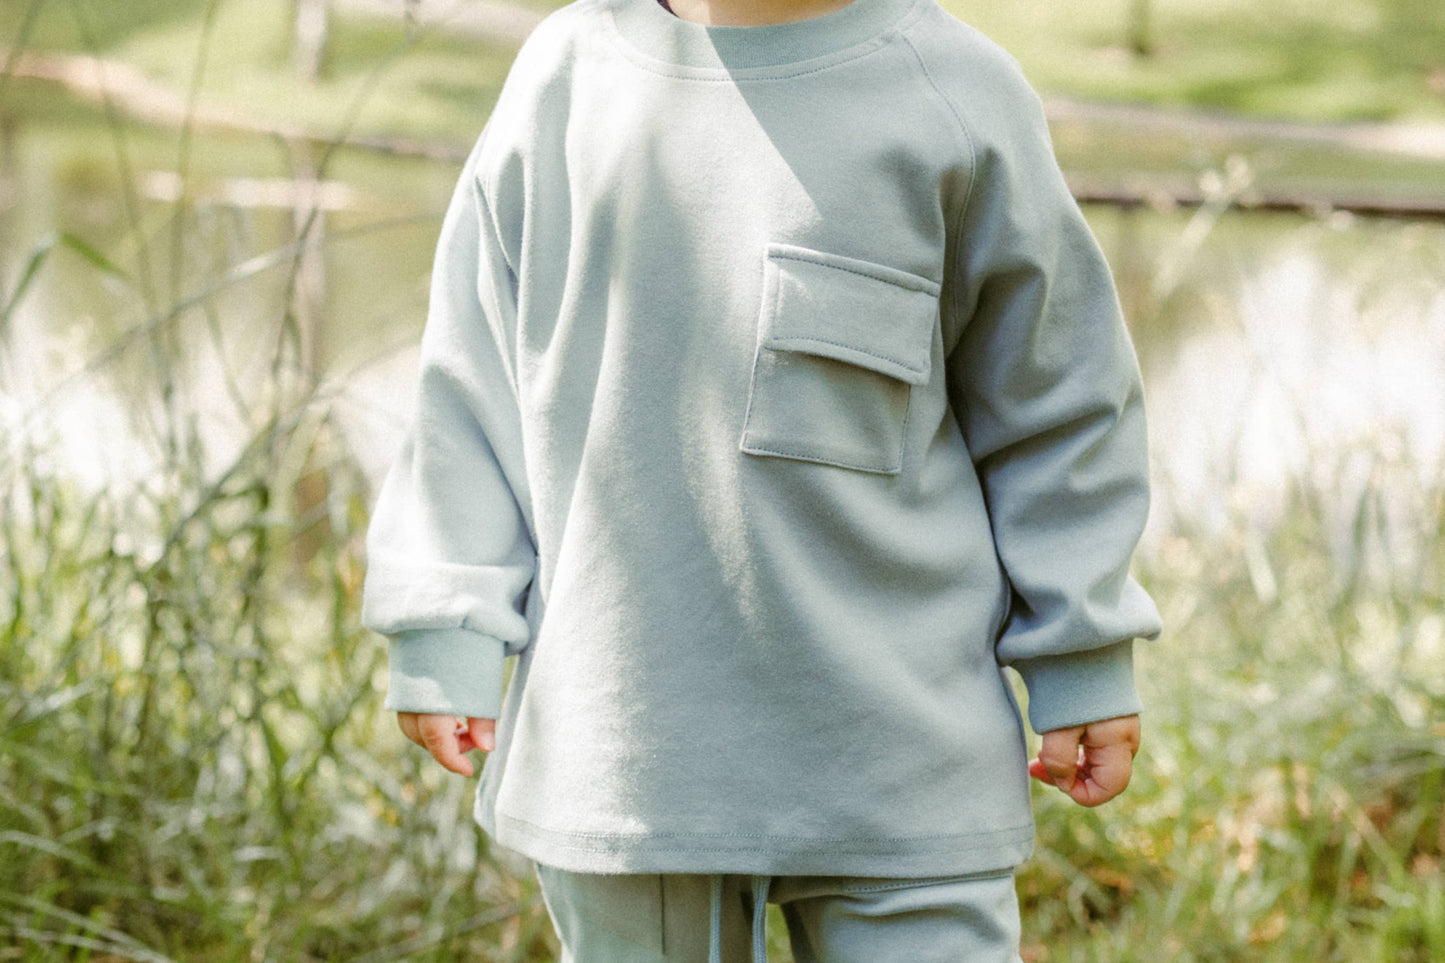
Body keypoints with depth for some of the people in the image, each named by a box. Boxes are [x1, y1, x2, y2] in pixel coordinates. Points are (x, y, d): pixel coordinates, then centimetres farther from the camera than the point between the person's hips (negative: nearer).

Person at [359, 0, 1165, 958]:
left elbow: (1056, 404, 4)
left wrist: (1084, 660, 5)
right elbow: (476, 384, 8)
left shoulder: (955, 93, -4)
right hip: (622, 737, 2)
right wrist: (449, 635, 5)